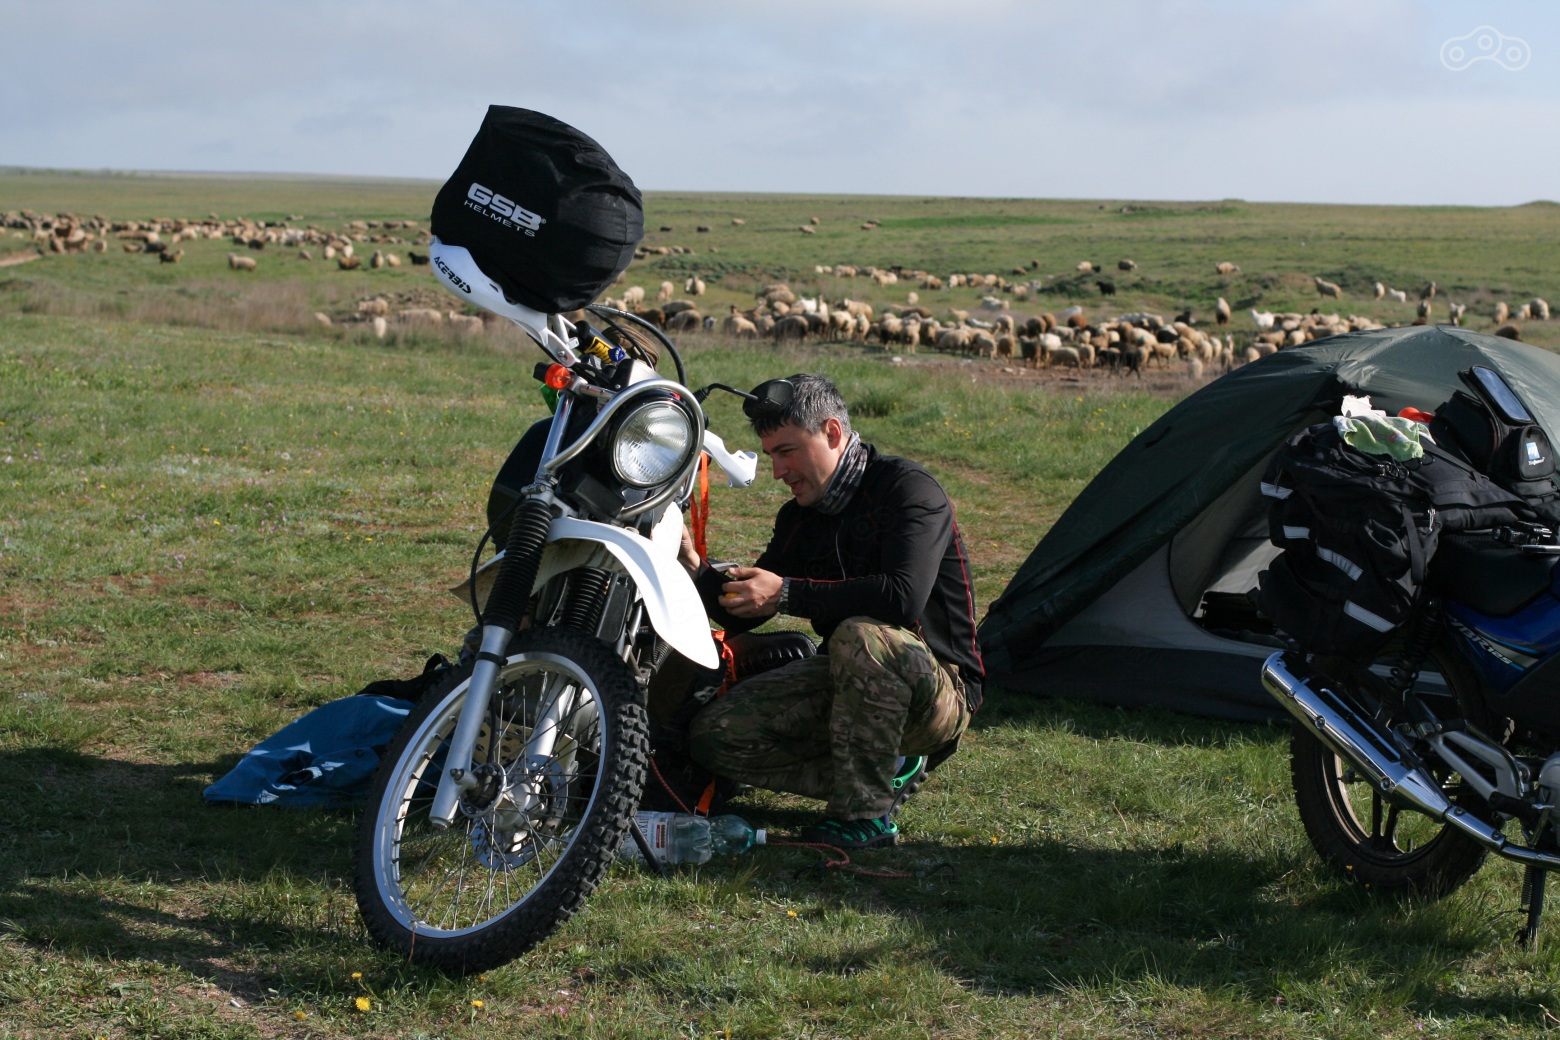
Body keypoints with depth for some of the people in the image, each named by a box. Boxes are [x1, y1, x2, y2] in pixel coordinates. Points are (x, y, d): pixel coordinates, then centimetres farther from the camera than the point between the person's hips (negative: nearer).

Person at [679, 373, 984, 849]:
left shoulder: (908, 488, -14)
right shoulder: (799, 516, 9)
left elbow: (904, 596, -32)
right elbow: (744, 614, 13)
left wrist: (787, 594, -29)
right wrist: (696, 571, -7)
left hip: (936, 689, -7)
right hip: (849, 683, 8)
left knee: (860, 636, -39)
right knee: (713, 735, -8)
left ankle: (865, 814, -25)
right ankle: (886, 774, -3)